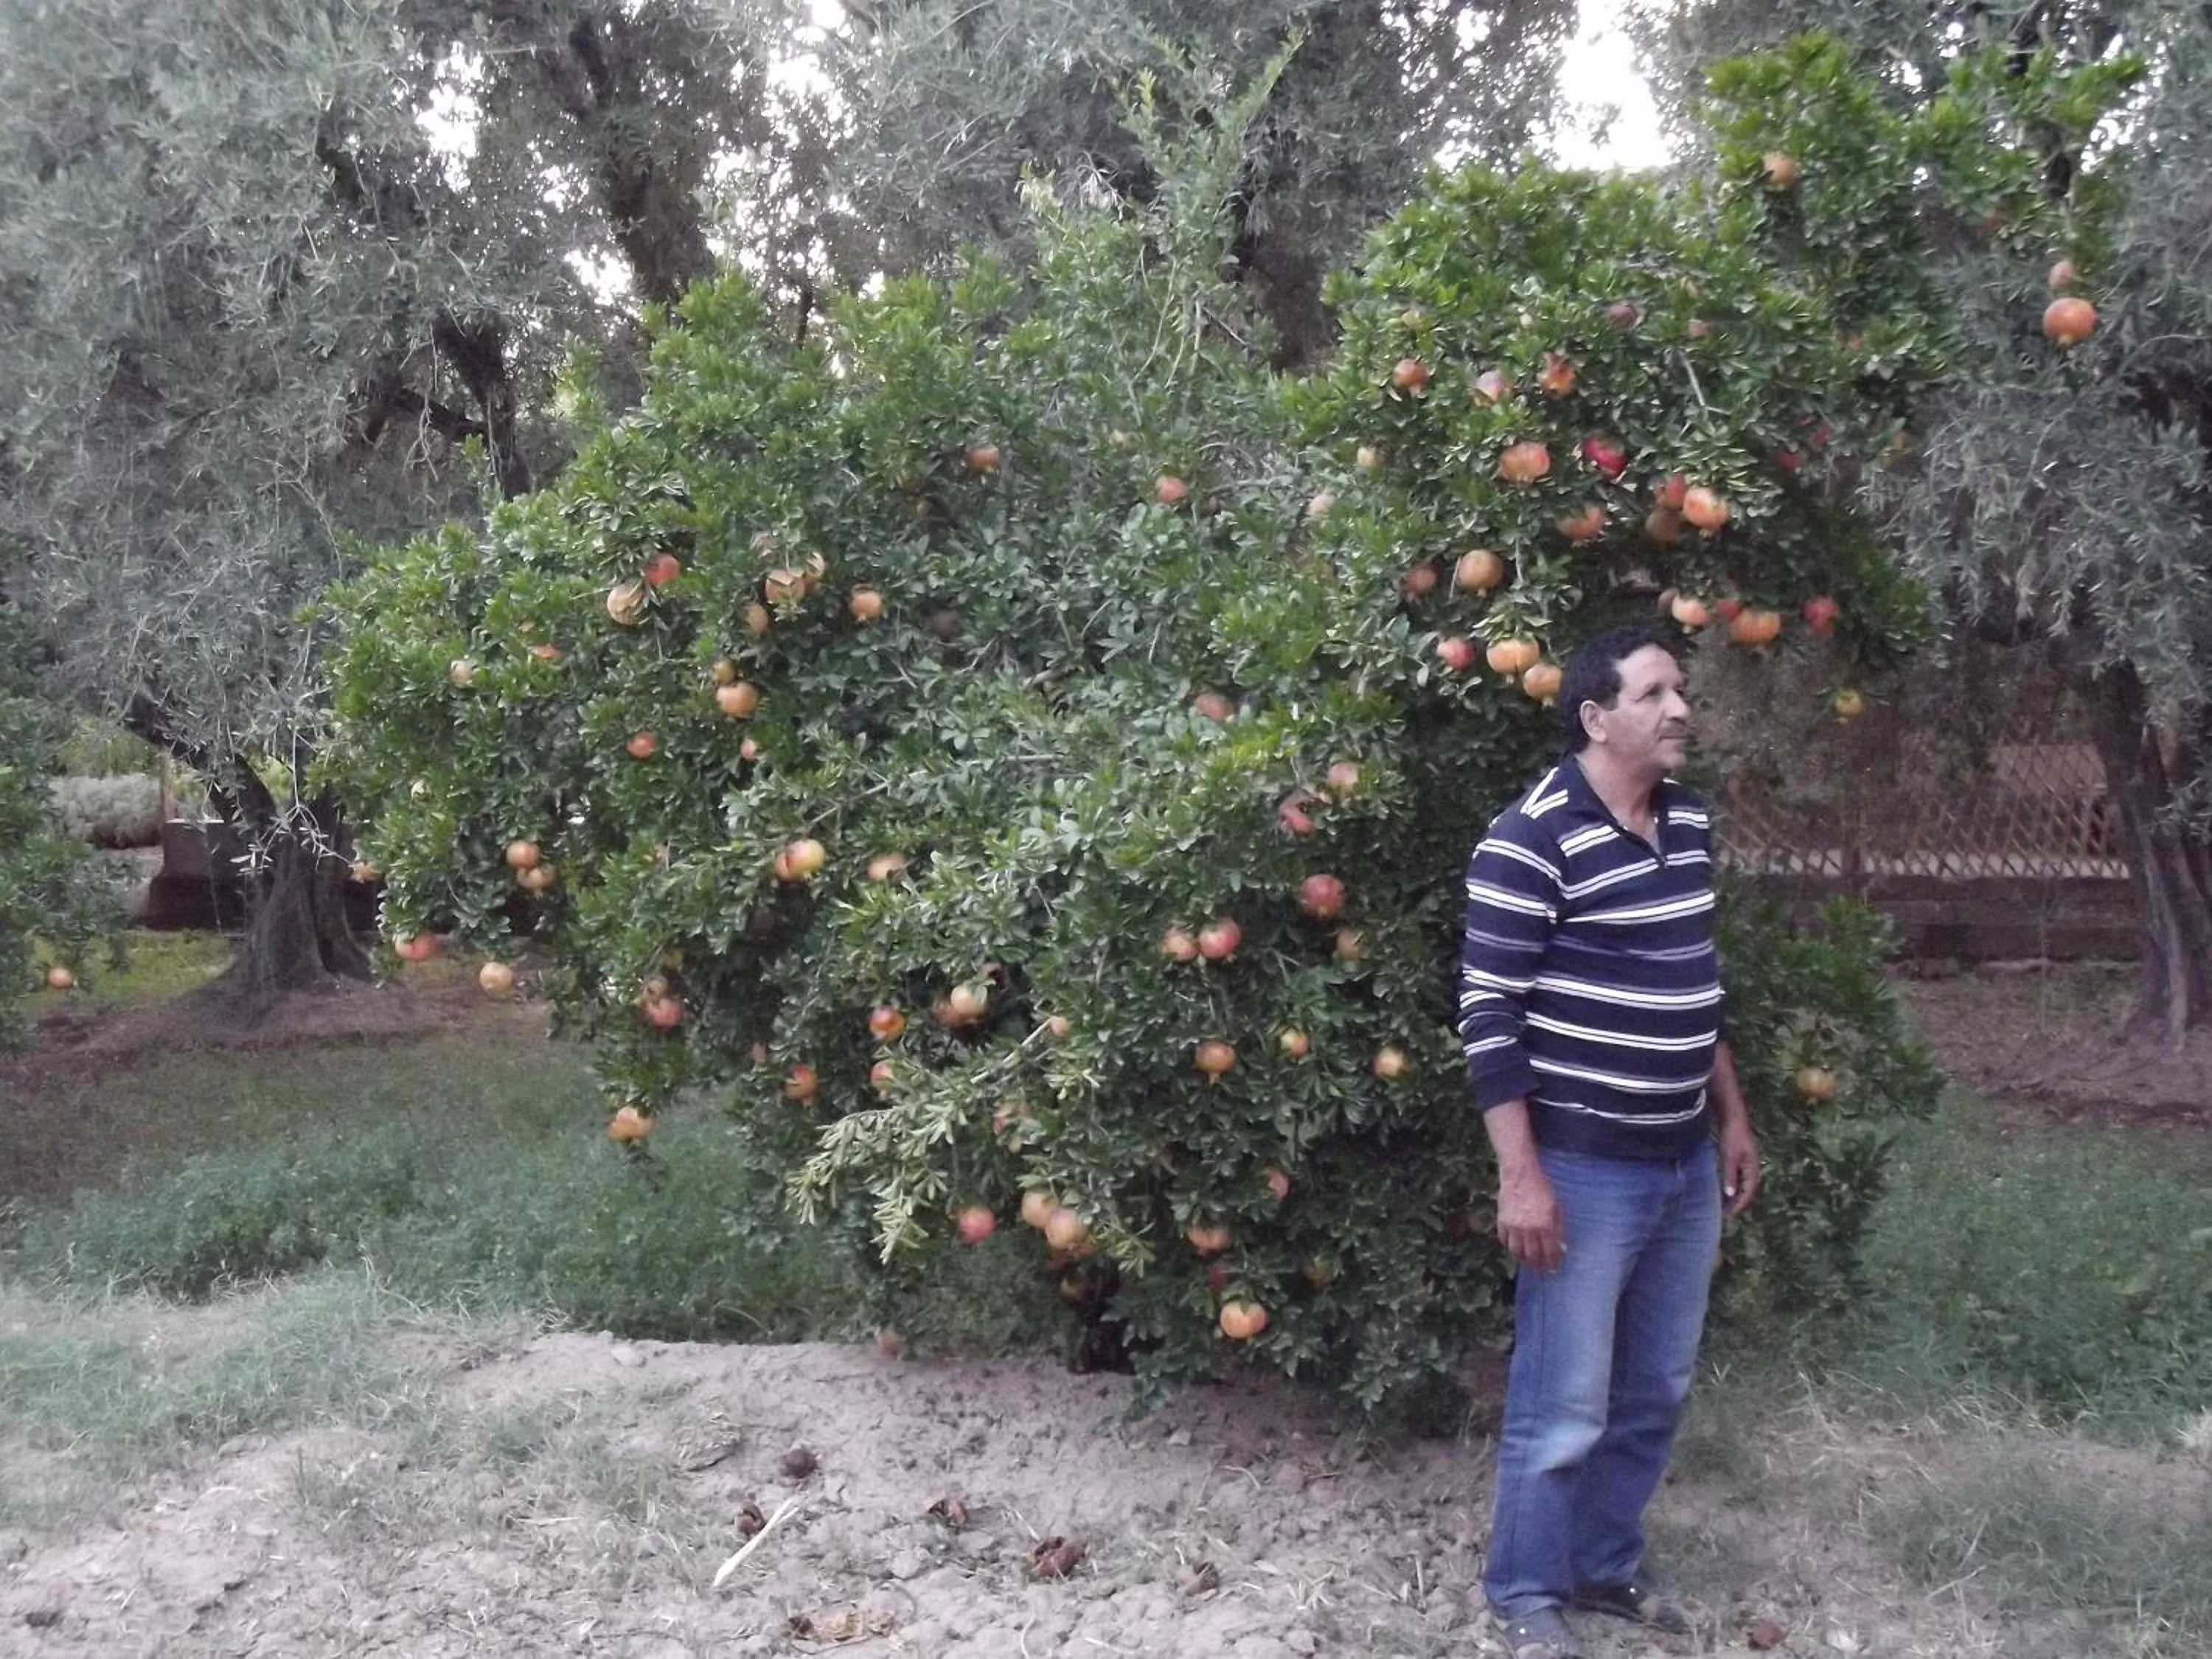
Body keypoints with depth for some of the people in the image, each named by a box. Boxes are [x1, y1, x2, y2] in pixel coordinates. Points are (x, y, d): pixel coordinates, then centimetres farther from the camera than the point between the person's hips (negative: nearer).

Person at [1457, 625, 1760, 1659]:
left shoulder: (1690, 824, 7)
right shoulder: (1531, 843, -18)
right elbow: (1489, 1019, -17)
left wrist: (1732, 1117, 20)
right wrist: (1520, 1175, -18)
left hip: (1686, 1163, 8)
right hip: (1586, 1169, -7)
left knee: (1654, 1392, 18)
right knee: (1564, 1406, 3)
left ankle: (1607, 1565, 36)